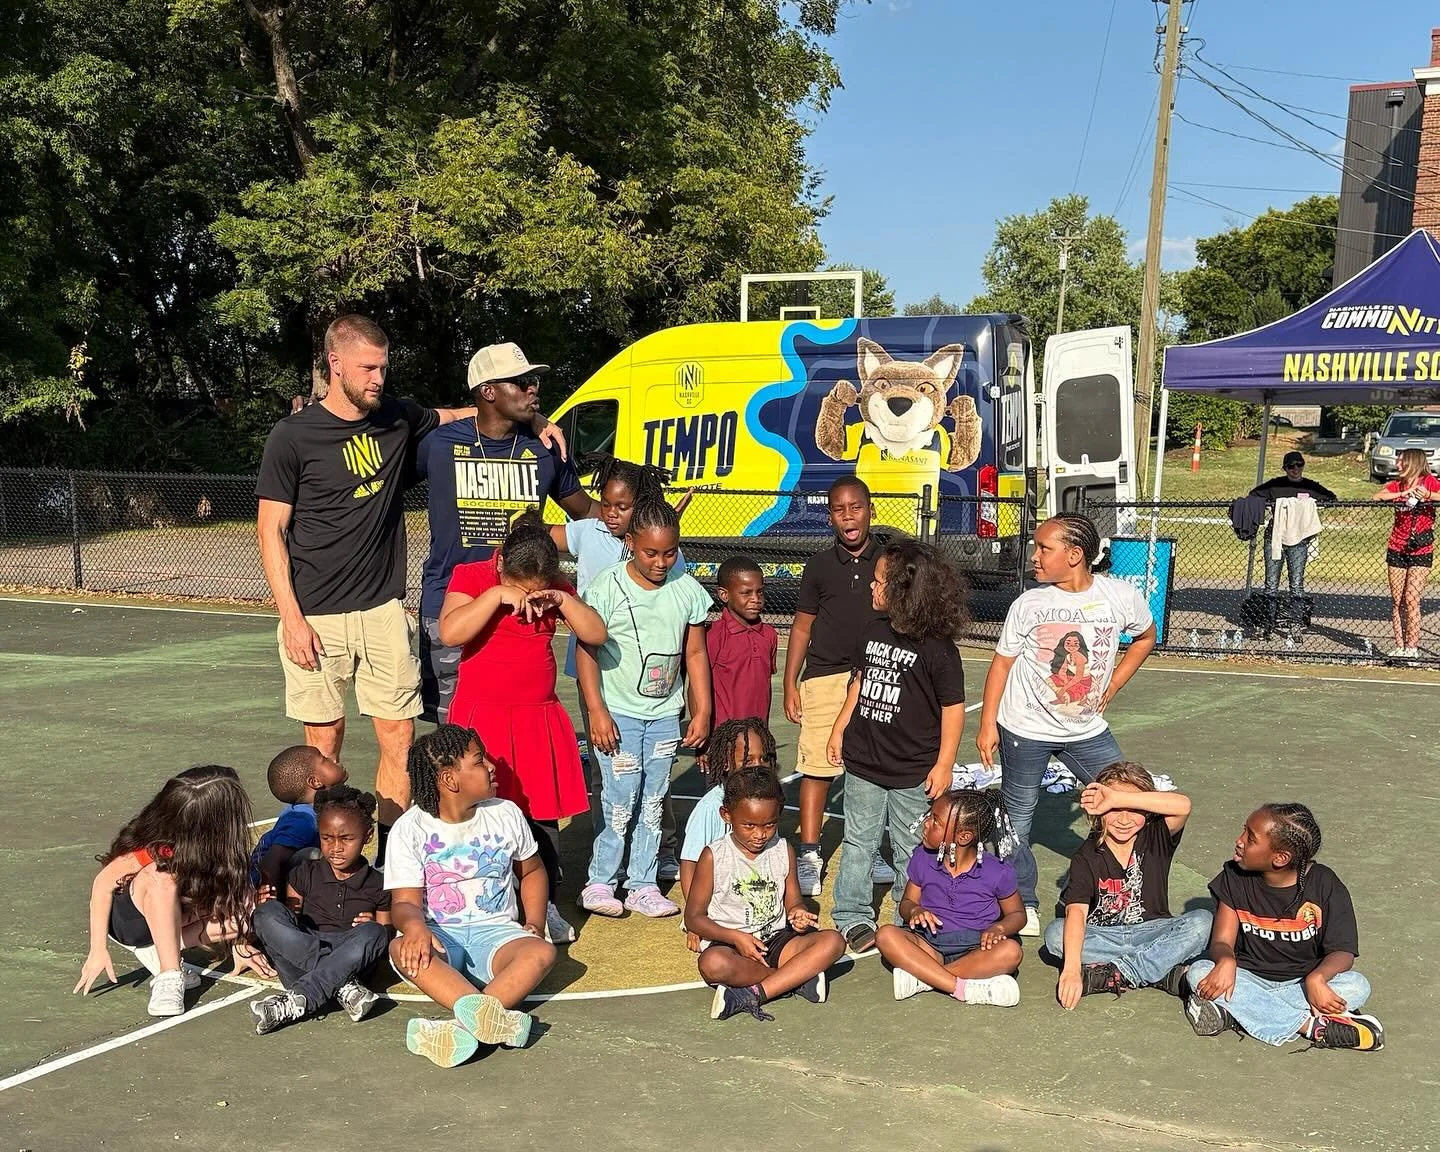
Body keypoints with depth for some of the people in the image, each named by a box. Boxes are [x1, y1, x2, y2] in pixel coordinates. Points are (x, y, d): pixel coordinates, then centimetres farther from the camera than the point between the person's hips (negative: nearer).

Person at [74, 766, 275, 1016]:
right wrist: (98, 950, -25)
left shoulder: (221, 847, -18)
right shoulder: (154, 848, -31)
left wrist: (237, 942, -12)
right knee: (161, 876, -37)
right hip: (129, 919, -5)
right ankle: (169, 976, -36)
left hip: (174, 919, 5)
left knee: (243, 904, -22)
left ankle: (155, 954, -16)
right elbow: (104, 883, -24)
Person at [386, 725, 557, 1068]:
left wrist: (535, 922, 5)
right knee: (402, 949, -37)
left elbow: (532, 871, 21)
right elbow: (405, 901, -9)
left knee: (541, 952, -31)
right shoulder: (409, 829, -4)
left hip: (496, 931, 2)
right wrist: (414, 925, -34)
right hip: (439, 937, -2)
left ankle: (467, 1026, -47)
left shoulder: (505, 814, 5)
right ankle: (499, 1020, -52)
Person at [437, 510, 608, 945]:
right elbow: (450, 632, -24)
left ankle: (546, 905, 22)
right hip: (482, 719, -4)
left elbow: (597, 634, -2)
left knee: (543, 814, 8)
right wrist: (497, 596, -27)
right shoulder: (471, 577, -8)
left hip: (539, 720, 4)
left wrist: (562, 601, -14)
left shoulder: (556, 589, 5)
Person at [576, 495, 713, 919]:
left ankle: (643, 885, 18)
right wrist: (596, 711, -14)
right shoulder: (608, 587, -10)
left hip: (665, 714, 4)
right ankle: (600, 882, 9)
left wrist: (702, 711, 6)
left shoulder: (687, 590, 1)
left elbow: (695, 654, 8)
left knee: (653, 803, 8)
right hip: (619, 713, -4)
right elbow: (587, 651, -9)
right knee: (620, 802, -5)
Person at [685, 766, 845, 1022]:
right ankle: (798, 977, -22)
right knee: (712, 964, -39)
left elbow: (792, 901, 14)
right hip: (727, 942, -4)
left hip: (776, 940, 4)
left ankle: (753, 994, -28)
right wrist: (736, 937, -19)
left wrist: (798, 913, -12)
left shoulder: (783, 851, 6)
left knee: (833, 941, -21)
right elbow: (694, 917, -4)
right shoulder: (714, 857, -5)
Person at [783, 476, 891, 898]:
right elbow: (802, 626, 8)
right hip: (825, 677, -1)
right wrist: (790, 683, 4)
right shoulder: (820, 565, 4)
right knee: (817, 766, -3)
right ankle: (809, 855, 7)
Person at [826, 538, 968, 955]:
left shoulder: (937, 649, -14)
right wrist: (839, 729, 17)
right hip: (863, 763, 5)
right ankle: (854, 917, 22)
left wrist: (944, 764, -10)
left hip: (913, 773, -5)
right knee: (858, 843, 12)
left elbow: (953, 707, -10)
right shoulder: (872, 632, 4)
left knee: (911, 852, 7)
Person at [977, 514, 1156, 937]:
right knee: (1018, 817, 6)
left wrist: (1112, 686, 3)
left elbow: (1145, 637, 11)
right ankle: (1022, 903, 22)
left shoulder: (1122, 597, -10)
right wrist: (987, 725, -7)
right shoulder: (1029, 604, -11)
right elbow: (1002, 663, -4)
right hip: (1026, 730, -1)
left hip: (1087, 730, 1)